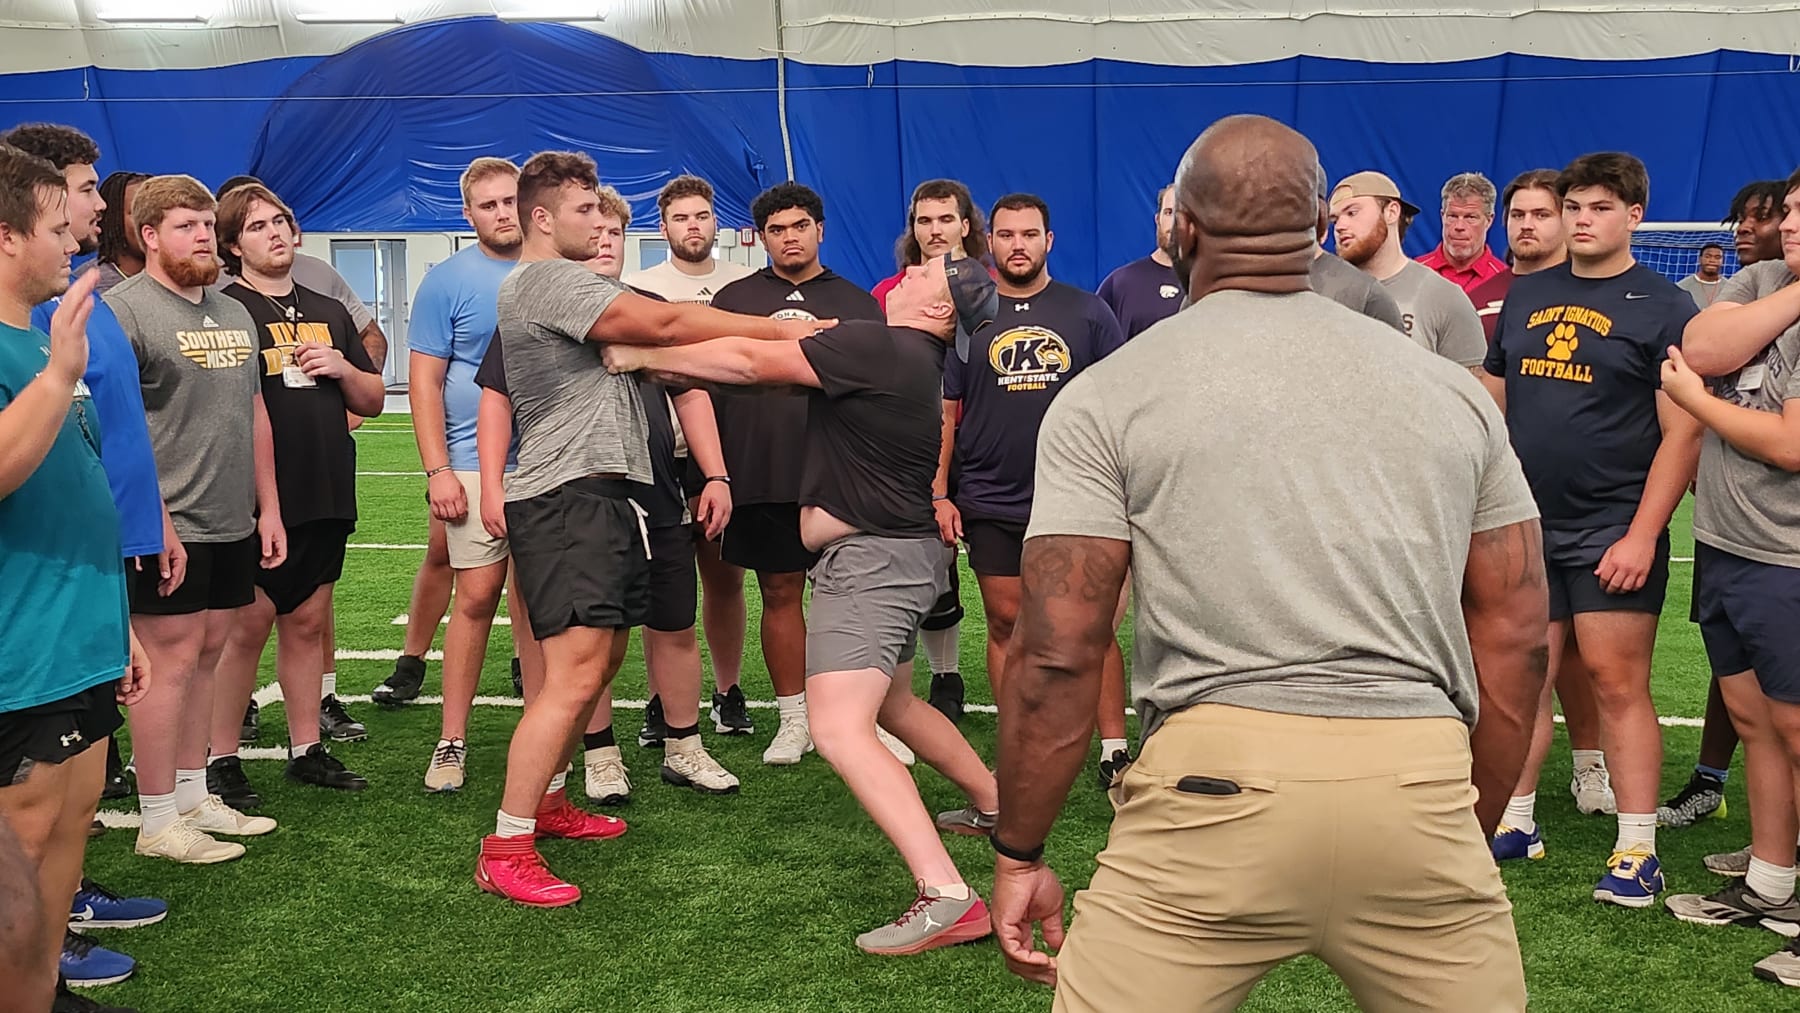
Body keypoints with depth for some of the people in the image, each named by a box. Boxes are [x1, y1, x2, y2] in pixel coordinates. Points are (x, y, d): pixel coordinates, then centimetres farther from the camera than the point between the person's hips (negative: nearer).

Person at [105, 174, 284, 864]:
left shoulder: (234, 314, 16)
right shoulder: (125, 309, -9)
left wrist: (268, 508, 16)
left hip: (232, 524, 7)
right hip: (169, 527, -7)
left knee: (206, 656, 13)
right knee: (173, 660, -3)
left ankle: (193, 796, 24)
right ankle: (157, 821, 8)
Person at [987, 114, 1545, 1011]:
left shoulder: (1108, 397, 4)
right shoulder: (1451, 389, 14)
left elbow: (1057, 655, -2)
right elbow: (1516, 637, 15)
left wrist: (1019, 853, 8)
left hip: (1216, 776, -3)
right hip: (1419, 778, 4)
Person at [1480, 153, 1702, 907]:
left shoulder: (1664, 307, -2)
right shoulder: (1526, 295, 11)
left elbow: (1683, 430, -7)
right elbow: (1493, 405, 16)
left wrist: (1643, 534, -15)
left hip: (1612, 531, -4)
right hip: (1525, 526, 4)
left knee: (1617, 683, -2)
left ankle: (1636, 849, 8)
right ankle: (1514, 822, 21)